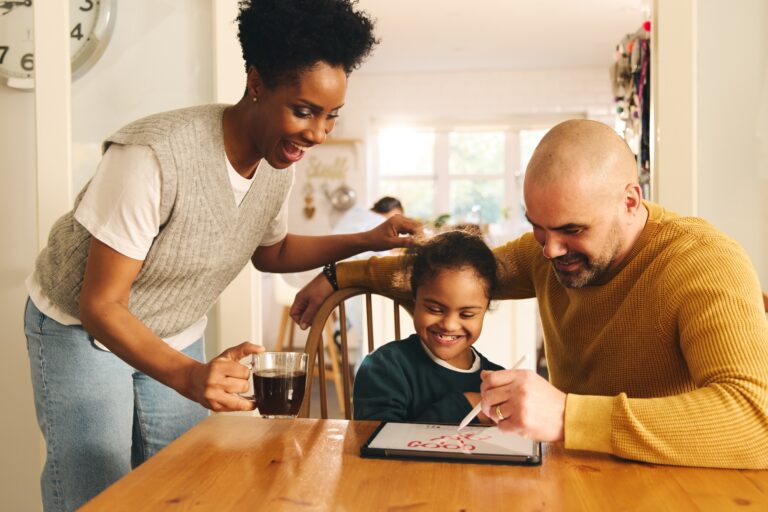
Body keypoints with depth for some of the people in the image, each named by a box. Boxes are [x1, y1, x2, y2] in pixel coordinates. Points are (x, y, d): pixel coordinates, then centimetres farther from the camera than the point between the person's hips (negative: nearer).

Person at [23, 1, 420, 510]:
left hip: (178, 338, 6)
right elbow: (99, 304, -27)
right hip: (83, 329, -5)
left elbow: (271, 252, 8)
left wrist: (368, 240, -5)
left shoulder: (280, 163, -11)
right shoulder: (155, 155, -33)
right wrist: (189, 376, -43)